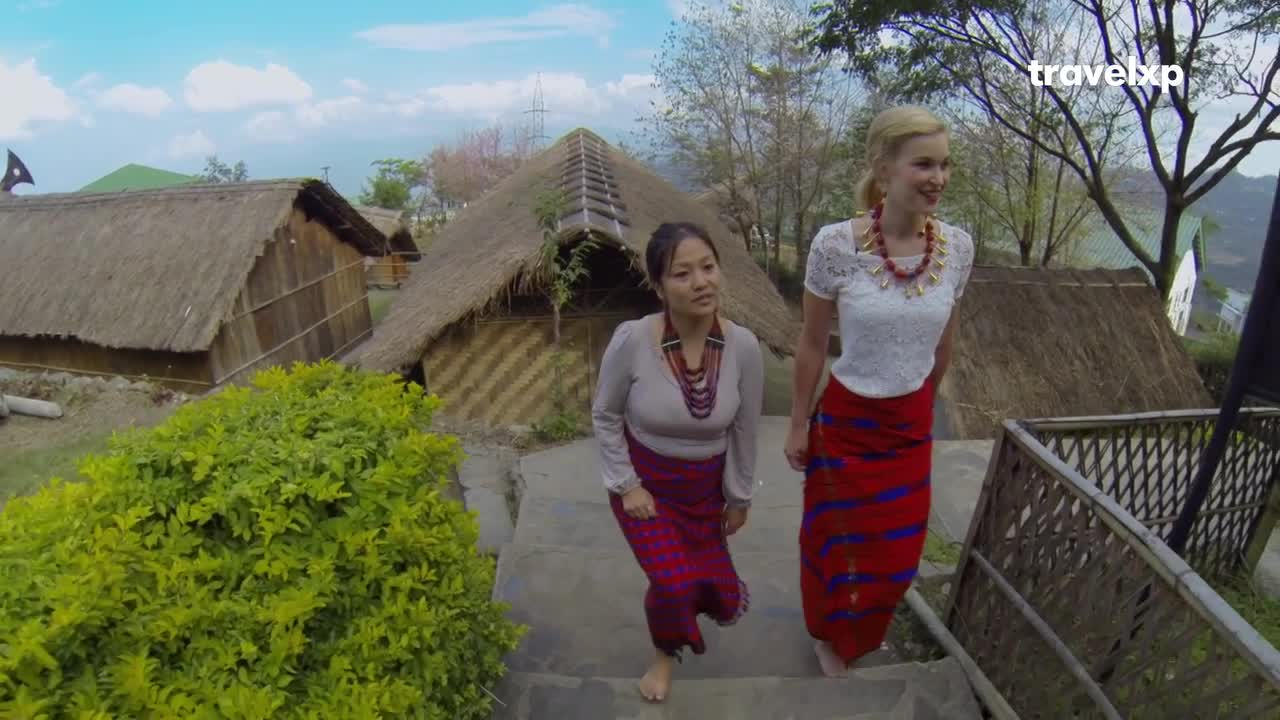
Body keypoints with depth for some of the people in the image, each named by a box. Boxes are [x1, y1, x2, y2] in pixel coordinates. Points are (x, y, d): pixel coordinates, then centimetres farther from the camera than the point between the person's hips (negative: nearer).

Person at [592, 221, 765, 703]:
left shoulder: (743, 346, -21)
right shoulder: (631, 340, -27)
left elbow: (745, 429, -6)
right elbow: (605, 415, -10)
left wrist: (739, 497, 4)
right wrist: (626, 485, -11)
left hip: (706, 485, 3)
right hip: (643, 479, -2)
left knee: (709, 580, 13)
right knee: (673, 584, -10)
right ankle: (665, 653, 26)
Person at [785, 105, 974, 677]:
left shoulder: (957, 246, -10)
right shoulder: (835, 244, -21)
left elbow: (942, 343, 5)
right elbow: (811, 345, -11)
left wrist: (924, 406, 16)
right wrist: (798, 425, -4)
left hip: (912, 425, 4)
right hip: (847, 420, -3)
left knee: (897, 549, 20)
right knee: (839, 539, 17)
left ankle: (860, 629, 55)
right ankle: (831, 633, 51)